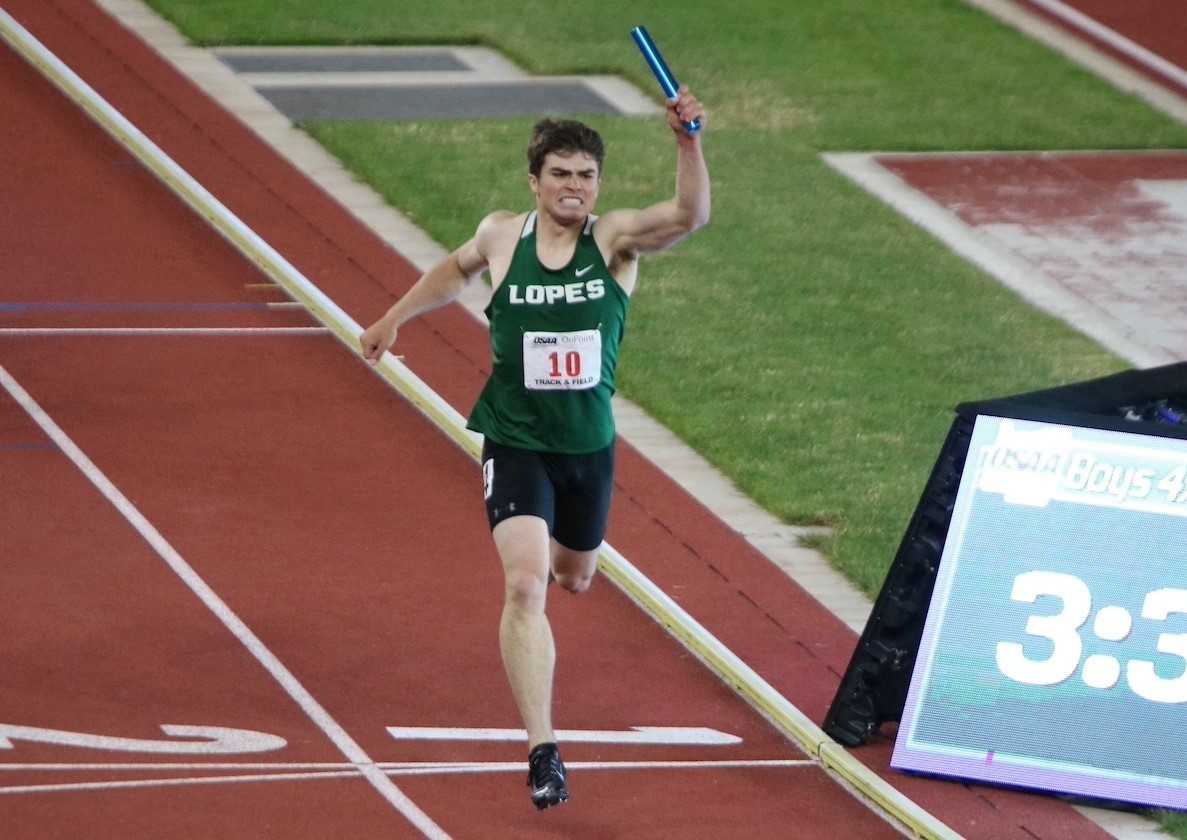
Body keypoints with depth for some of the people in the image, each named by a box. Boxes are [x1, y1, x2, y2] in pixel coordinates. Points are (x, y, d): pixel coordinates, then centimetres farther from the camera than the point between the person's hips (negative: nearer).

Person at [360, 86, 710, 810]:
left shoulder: (615, 239, -10)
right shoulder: (502, 236, -5)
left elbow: (690, 215, -29)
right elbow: (458, 270, 19)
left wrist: (689, 144, -45)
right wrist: (396, 318, 26)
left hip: (590, 445, 2)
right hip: (516, 443, -2)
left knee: (574, 580, 24)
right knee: (525, 587, -19)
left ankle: (541, 549, 65)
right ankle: (544, 752, -20)